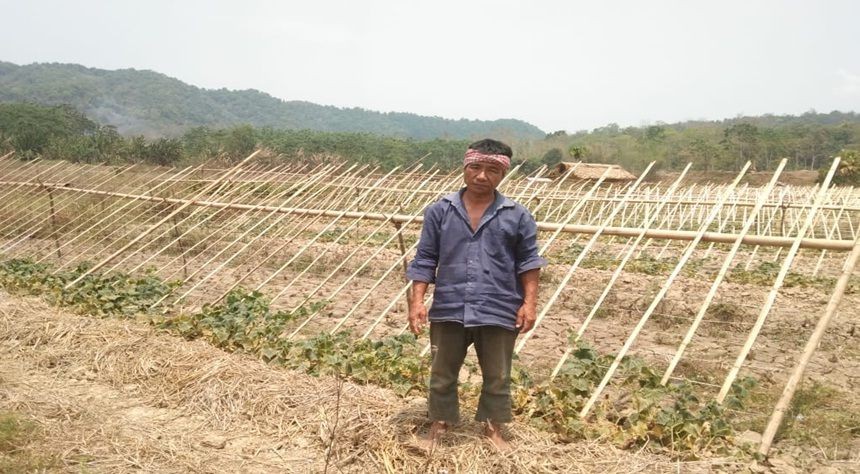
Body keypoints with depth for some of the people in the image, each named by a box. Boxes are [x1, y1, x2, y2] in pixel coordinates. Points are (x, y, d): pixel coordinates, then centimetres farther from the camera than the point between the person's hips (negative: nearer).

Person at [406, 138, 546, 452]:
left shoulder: (517, 216, -1)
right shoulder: (439, 211, 0)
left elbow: (528, 261, 3)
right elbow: (425, 260, 1)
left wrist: (529, 302, -5)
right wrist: (417, 300, -5)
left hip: (499, 313, 0)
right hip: (448, 311, 1)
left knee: (497, 377, 14)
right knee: (442, 375, 14)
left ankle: (493, 430, 34)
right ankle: (438, 428, 33)